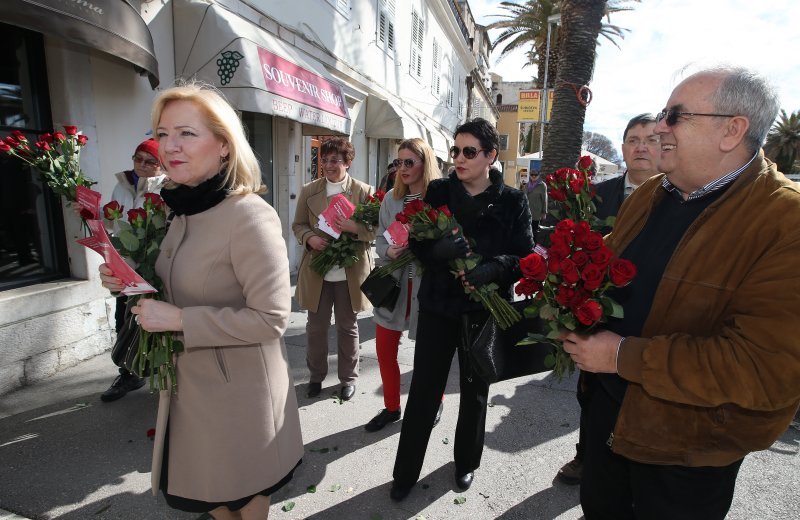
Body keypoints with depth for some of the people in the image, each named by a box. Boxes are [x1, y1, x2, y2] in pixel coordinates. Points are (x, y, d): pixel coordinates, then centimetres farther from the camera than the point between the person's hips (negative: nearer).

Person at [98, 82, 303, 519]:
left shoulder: (250, 217, -24)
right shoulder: (183, 210, 3)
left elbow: (270, 318, -25)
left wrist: (177, 319, -24)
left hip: (239, 389, -7)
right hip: (190, 381, 8)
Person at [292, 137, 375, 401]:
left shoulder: (364, 191, -4)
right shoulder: (309, 190, 4)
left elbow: (375, 230, -4)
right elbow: (298, 225, 8)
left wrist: (355, 228, -24)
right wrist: (310, 238, -13)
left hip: (350, 272, -2)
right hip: (316, 270, 2)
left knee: (348, 327, 13)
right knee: (316, 327, 13)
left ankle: (348, 378, 32)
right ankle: (316, 376, 35)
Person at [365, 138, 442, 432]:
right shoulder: (391, 198, 4)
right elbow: (380, 238, 8)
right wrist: (389, 251, -12)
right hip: (394, 281, 5)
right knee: (384, 351, 11)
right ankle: (391, 407, 34)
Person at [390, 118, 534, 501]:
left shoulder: (512, 201, -5)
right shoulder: (438, 191, -2)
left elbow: (526, 257, -6)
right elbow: (415, 243, -3)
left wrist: (494, 268, -27)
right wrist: (436, 249, -26)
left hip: (485, 311, 0)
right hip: (438, 306, 1)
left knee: (475, 391, 17)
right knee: (423, 391, 7)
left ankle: (466, 462, 42)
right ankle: (405, 472, 26)